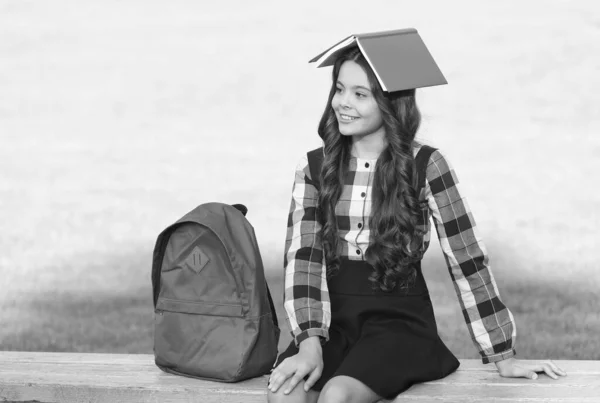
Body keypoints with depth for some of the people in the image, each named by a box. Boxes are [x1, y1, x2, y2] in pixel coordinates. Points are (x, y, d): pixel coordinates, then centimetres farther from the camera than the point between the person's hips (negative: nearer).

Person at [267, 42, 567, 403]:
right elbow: (303, 257, -4)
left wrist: (503, 356, -1)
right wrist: (310, 342, -19)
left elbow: (467, 259, -2)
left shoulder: (425, 166, -3)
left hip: (400, 323, -2)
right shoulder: (314, 168, 5)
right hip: (333, 322, 3)